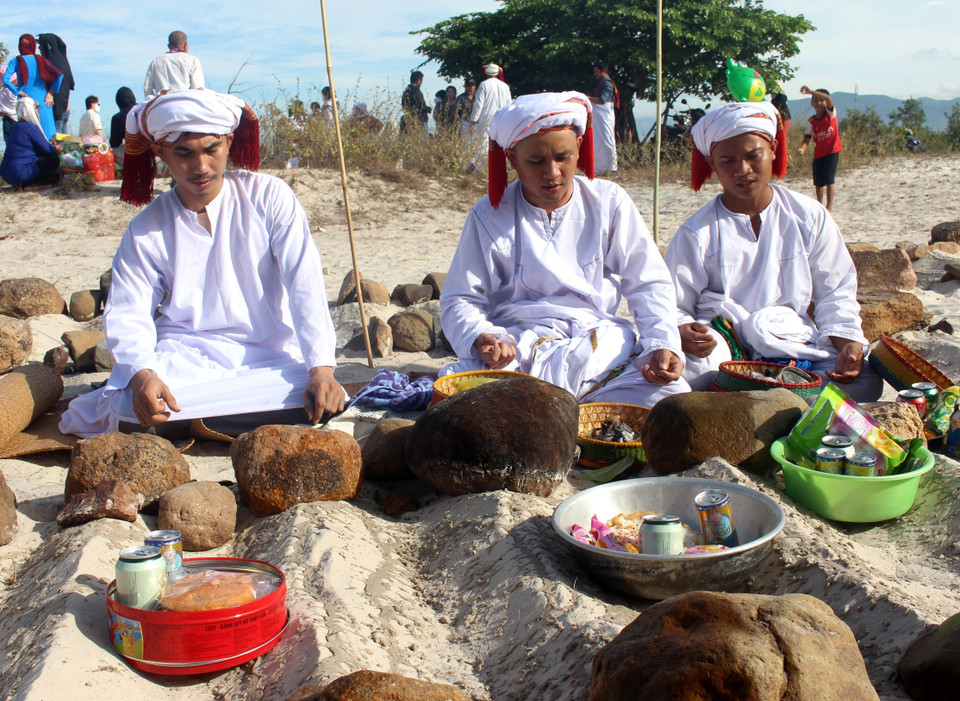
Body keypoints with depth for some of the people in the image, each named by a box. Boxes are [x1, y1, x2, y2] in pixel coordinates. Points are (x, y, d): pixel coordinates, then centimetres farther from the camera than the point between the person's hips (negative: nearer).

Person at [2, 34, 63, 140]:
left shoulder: (16, 61, -1)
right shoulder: (41, 60, 1)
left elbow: (5, 80, -13)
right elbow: (59, 75, -9)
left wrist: (19, 92, -5)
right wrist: (51, 93, -3)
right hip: (42, 100, 1)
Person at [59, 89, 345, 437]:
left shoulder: (269, 196, -3)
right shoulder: (146, 231, 2)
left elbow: (305, 282, -10)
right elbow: (127, 315, -4)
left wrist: (321, 366, -23)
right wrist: (141, 374, -27)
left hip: (269, 356, 1)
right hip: (187, 358, -1)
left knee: (321, 403, -30)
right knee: (137, 400, -34)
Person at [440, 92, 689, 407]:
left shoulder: (608, 202, 7)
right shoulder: (489, 216, 4)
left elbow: (649, 285, 9)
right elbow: (459, 300, 4)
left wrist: (662, 344, -9)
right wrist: (482, 338, -18)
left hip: (601, 347, 2)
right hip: (517, 351, -1)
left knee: (674, 399, -26)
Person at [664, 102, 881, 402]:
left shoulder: (809, 217, 9)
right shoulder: (697, 233, 2)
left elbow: (836, 292, 12)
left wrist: (848, 344, -6)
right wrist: (682, 332, -24)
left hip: (797, 341, 3)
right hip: (723, 350, -3)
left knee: (866, 383, -26)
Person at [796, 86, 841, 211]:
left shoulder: (831, 113, -4)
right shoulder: (811, 121, 3)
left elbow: (828, 99, -23)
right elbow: (807, 137, -6)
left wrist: (811, 91, -36)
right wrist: (802, 148, -28)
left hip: (832, 151, -3)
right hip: (818, 153, 3)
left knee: (829, 178, -13)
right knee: (818, 181, 9)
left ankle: (829, 207, -11)